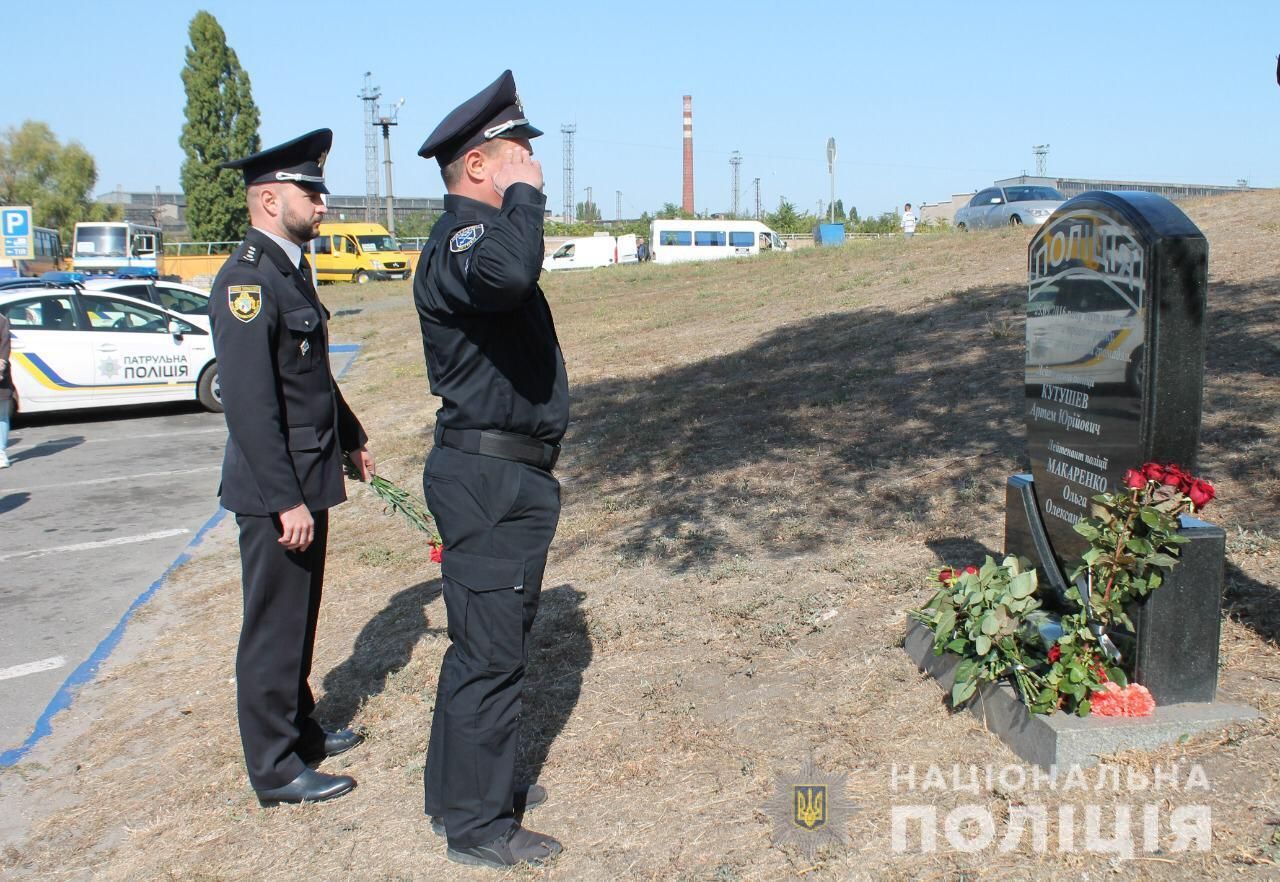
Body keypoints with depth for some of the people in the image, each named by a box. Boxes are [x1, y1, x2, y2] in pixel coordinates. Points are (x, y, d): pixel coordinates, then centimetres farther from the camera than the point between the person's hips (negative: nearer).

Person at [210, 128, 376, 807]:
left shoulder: (291, 270, 12)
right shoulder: (247, 279, -19)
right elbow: (249, 402, -25)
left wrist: (352, 439, 28)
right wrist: (286, 500, -25)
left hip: (309, 478, 10)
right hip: (277, 490, -10)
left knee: (299, 617, 21)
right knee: (274, 625, 3)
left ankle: (299, 728, 37)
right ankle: (276, 769, 16)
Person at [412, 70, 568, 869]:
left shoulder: (481, 233, 15)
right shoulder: (459, 239, -18)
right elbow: (509, 273, -42)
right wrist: (524, 196, -26)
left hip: (508, 474, 11)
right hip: (490, 479, -11)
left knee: (490, 641, 21)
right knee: (492, 652, 0)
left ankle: (463, 784, 37)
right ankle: (477, 824, 15)